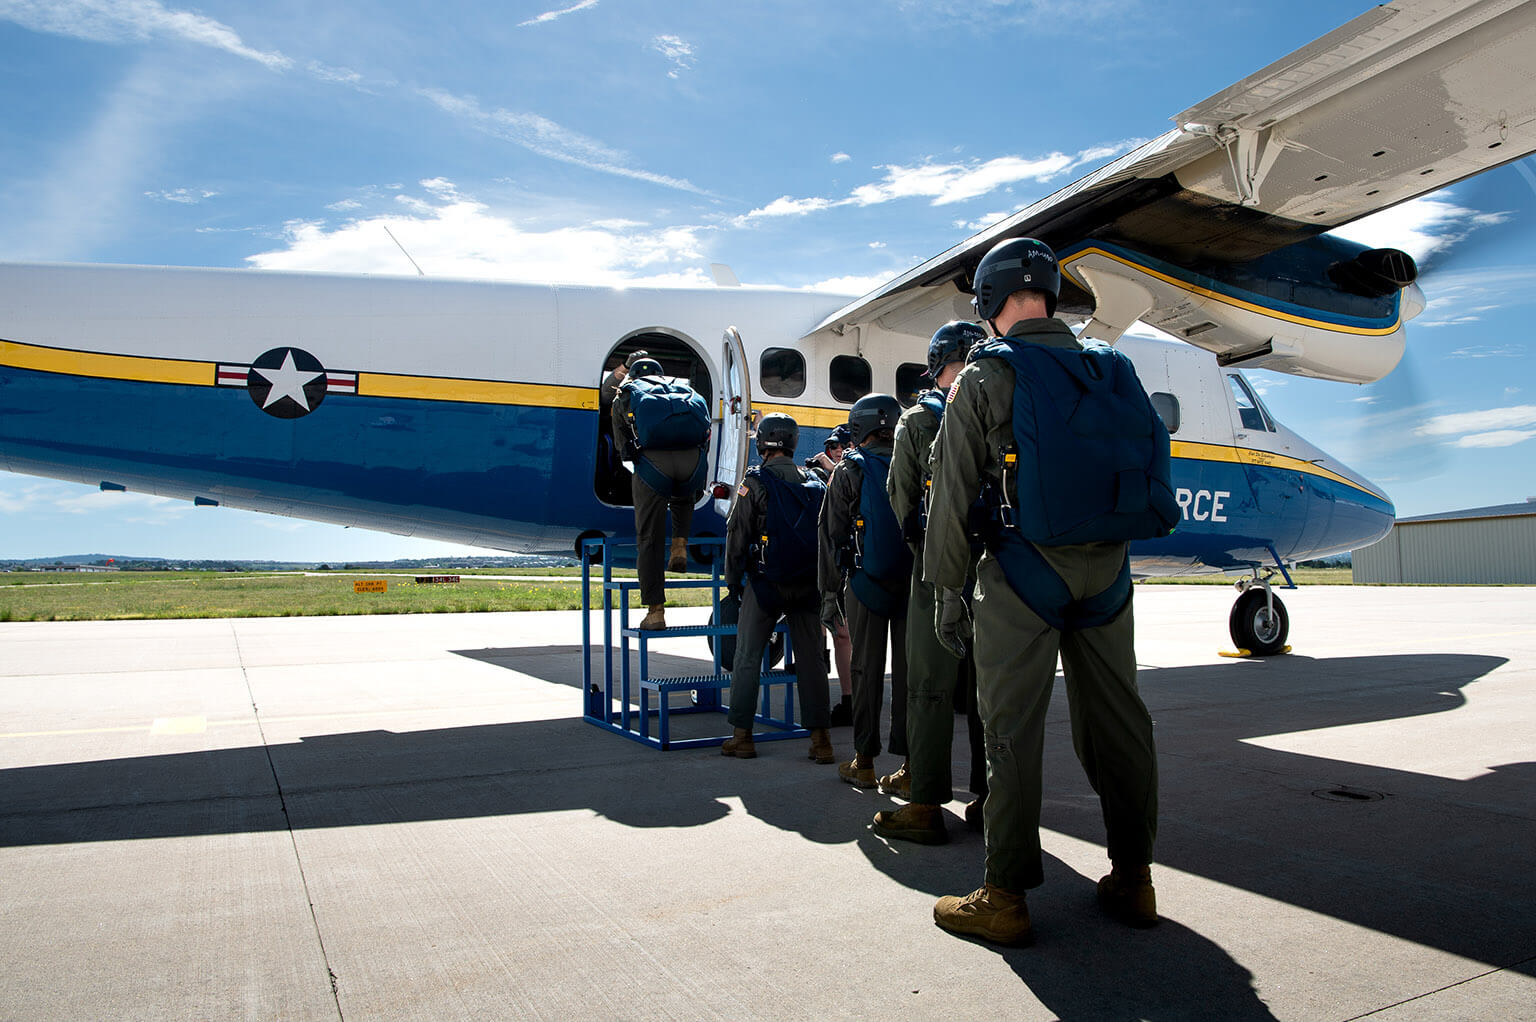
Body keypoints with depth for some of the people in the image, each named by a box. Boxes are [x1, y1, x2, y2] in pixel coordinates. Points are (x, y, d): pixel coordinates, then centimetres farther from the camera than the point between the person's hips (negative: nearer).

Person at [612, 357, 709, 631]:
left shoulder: (624, 396, 26)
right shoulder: (683, 388, 33)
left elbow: (623, 445, 27)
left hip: (653, 462, -2)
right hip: (693, 461, 2)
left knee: (649, 539, 6)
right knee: (684, 498, 38)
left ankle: (655, 611, 6)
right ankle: (680, 545, 16)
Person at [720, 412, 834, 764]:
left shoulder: (756, 482, -6)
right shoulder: (815, 483, 9)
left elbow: (737, 534, -7)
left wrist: (733, 580, 3)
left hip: (765, 584, -4)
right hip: (808, 586, 4)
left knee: (747, 656, 6)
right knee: (811, 658, 8)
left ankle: (741, 735, 9)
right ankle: (819, 738, 9)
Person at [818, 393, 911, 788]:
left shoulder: (849, 471, 0)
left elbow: (832, 536, -2)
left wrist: (830, 592, 1)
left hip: (867, 584, -2)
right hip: (916, 582, 2)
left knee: (867, 670, 5)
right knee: (909, 670, 5)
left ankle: (864, 762, 10)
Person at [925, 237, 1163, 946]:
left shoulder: (982, 377, -3)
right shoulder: (1109, 372, 12)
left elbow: (953, 493, -5)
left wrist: (947, 587, 0)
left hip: (1024, 568, -5)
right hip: (1106, 569, 5)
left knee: (1012, 728, 0)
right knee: (1116, 720, 13)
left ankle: (1006, 897, 6)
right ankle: (1132, 877, 25)